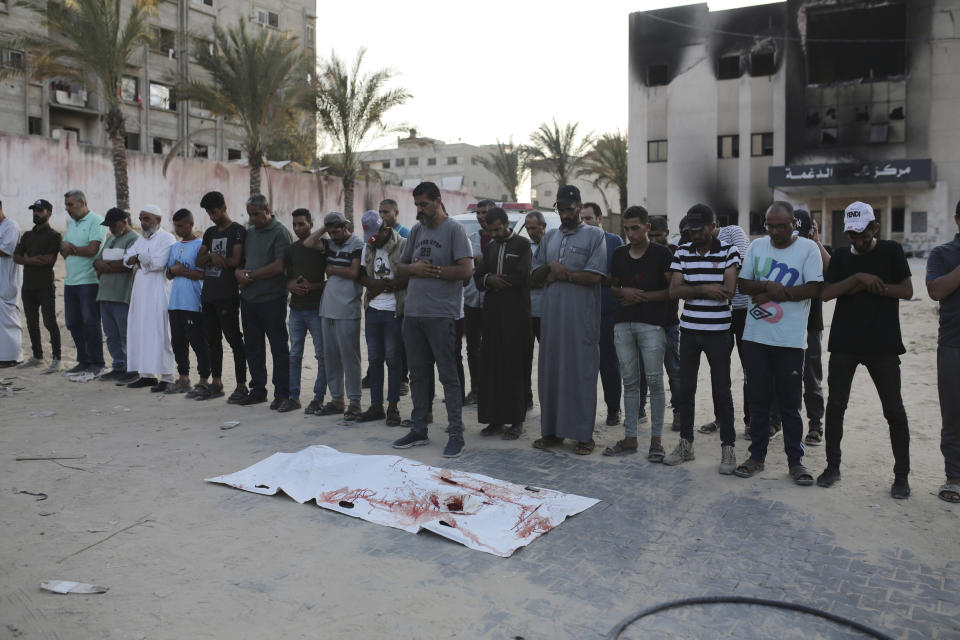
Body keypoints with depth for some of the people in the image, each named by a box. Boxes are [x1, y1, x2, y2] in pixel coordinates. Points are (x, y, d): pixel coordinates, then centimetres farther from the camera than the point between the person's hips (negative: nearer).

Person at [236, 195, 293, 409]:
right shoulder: (249, 232, 15)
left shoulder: (280, 232, -8)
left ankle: (282, 394, 5)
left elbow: (279, 266, -17)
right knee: (252, 347, 12)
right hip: (248, 298, 7)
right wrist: (239, 274, -2)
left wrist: (250, 275, -11)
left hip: (271, 299, -7)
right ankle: (258, 390, 23)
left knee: (279, 347, -1)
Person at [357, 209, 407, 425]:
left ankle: (392, 407, 11)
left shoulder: (403, 245, -7)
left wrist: (383, 286, -12)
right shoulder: (368, 246, 13)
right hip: (373, 310, 6)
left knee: (393, 359, 1)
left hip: (394, 311, -6)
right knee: (374, 359, 9)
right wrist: (381, 283, -7)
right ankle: (376, 406, 18)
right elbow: (361, 275, 12)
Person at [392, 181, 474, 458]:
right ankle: (418, 430, 23)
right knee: (418, 374, 13)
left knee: (448, 375, -3)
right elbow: (401, 268, 20)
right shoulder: (416, 231, 17)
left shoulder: (453, 229, -4)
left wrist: (433, 270, -10)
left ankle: (456, 434, 3)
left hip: (441, 315, -7)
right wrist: (413, 269, -2)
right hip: (413, 312, 7)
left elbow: (466, 269, -13)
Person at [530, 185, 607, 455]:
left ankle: (584, 435, 5)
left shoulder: (594, 235, 1)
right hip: (551, 315, 5)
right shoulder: (549, 237, 17)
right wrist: (550, 266, -6)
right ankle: (552, 430, 17)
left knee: (582, 374, -2)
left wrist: (561, 274, -8)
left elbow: (595, 276, -11)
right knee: (550, 372, 7)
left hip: (582, 317, -5)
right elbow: (536, 276, 14)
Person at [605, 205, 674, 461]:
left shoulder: (661, 253, -1)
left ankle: (656, 440, 6)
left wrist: (643, 296, -9)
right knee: (630, 381, 8)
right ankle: (630, 438, 14)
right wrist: (624, 292, -1)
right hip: (623, 323, 5)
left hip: (651, 324, -5)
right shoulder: (619, 254, 14)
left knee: (654, 380, -3)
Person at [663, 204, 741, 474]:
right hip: (688, 330, 3)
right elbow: (674, 290, -3)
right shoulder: (682, 252, 6)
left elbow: (728, 290, -14)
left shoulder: (729, 251, -2)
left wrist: (691, 289, -8)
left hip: (717, 331, -3)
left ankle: (728, 448, 12)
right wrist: (705, 290, -16)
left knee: (722, 390, 1)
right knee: (686, 388, 9)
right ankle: (686, 444, 22)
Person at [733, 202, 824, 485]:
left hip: (790, 339, -3)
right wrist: (767, 286, -12)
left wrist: (776, 294, -12)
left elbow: (814, 288, -9)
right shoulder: (757, 246, 9)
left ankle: (795, 461, 17)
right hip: (755, 336, 3)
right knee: (758, 401, 11)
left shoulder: (808, 248, -1)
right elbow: (743, 283, 6)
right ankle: (757, 456, 23)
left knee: (790, 404, 3)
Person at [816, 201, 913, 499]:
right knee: (835, 405, 6)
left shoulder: (891, 251, 2)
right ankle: (833, 466, 19)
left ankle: (902, 475, 12)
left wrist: (868, 285, -13)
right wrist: (858, 278, -16)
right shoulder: (841, 256, 8)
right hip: (844, 343, 3)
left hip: (883, 343, -2)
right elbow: (826, 293, -3)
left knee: (893, 409, 1)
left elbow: (907, 291, -4)